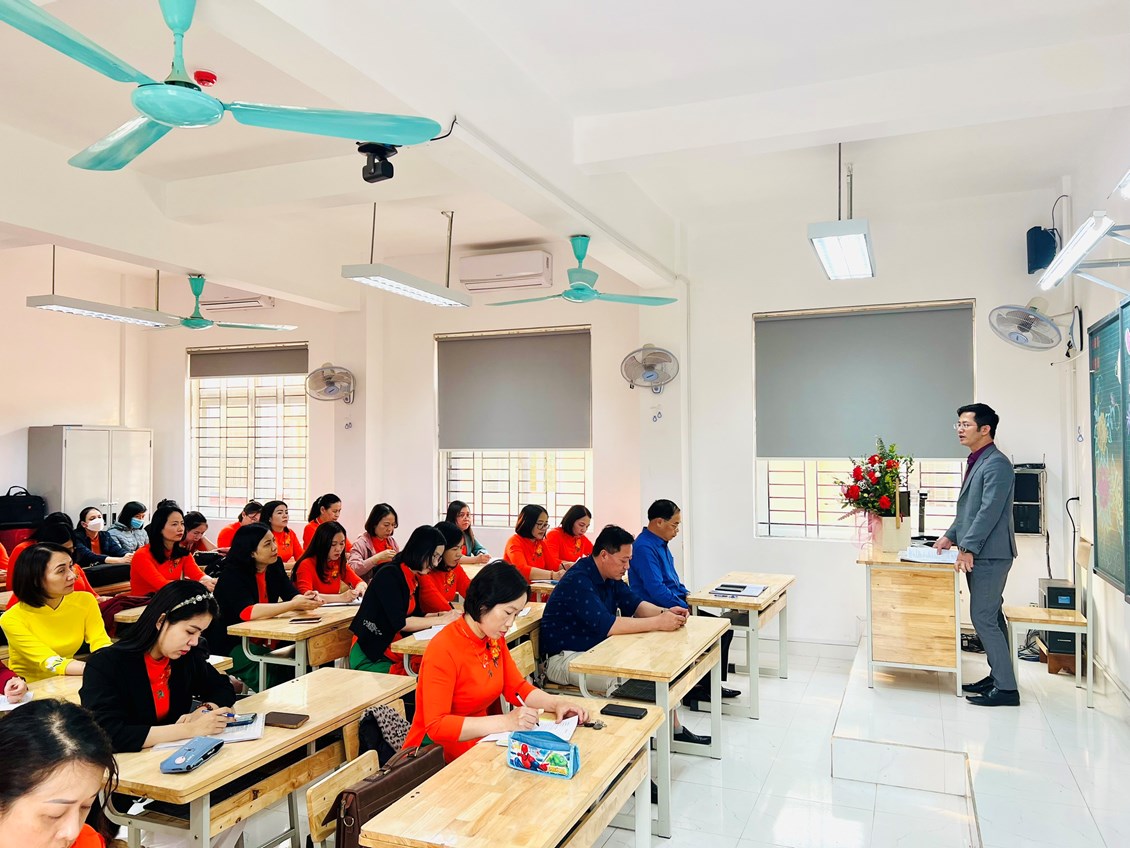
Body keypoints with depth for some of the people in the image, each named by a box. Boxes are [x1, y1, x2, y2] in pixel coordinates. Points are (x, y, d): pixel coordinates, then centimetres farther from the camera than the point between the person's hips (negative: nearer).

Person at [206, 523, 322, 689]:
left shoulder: (275, 565, 0)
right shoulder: (232, 574, -20)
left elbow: (292, 595, -7)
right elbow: (248, 612, -35)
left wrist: (305, 600, -32)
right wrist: (295, 604, -39)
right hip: (229, 646, -6)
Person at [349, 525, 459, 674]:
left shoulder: (413, 578, 10)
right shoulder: (389, 574, -17)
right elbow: (400, 622, -21)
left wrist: (444, 615, -3)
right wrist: (439, 620, -16)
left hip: (395, 652, 7)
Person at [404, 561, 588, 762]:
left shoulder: (495, 640, 3)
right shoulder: (443, 649, -21)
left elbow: (517, 687, 10)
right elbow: (436, 726, -25)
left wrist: (556, 703, -8)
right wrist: (505, 722, -30)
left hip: (478, 744, 7)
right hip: (436, 756, -7)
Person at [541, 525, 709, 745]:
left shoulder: (609, 576, 6)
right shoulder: (578, 581, -25)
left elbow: (634, 604, 9)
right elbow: (605, 625, -33)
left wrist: (664, 612, -12)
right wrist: (658, 623, -30)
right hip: (566, 658, -10)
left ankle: (673, 728, 17)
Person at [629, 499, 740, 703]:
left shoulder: (661, 544, 14)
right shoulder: (644, 547, -19)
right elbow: (657, 590, -24)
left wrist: (686, 596, 8)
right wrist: (686, 608, -17)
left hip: (675, 606, 10)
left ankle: (712, 684, 11)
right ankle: (697, 687, -3)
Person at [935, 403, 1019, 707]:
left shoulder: (996, 463, -15)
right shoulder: (977, 462, 16)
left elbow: (989, 511, -21)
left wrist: (968, 549, -23)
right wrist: (951, 535, 15)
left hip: (990, 554, -10)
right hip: (977, 554, 10)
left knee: (983, 618, -8)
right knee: (990, 617, 15)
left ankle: (1006, 688, -1)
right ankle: (998, 676, 24)